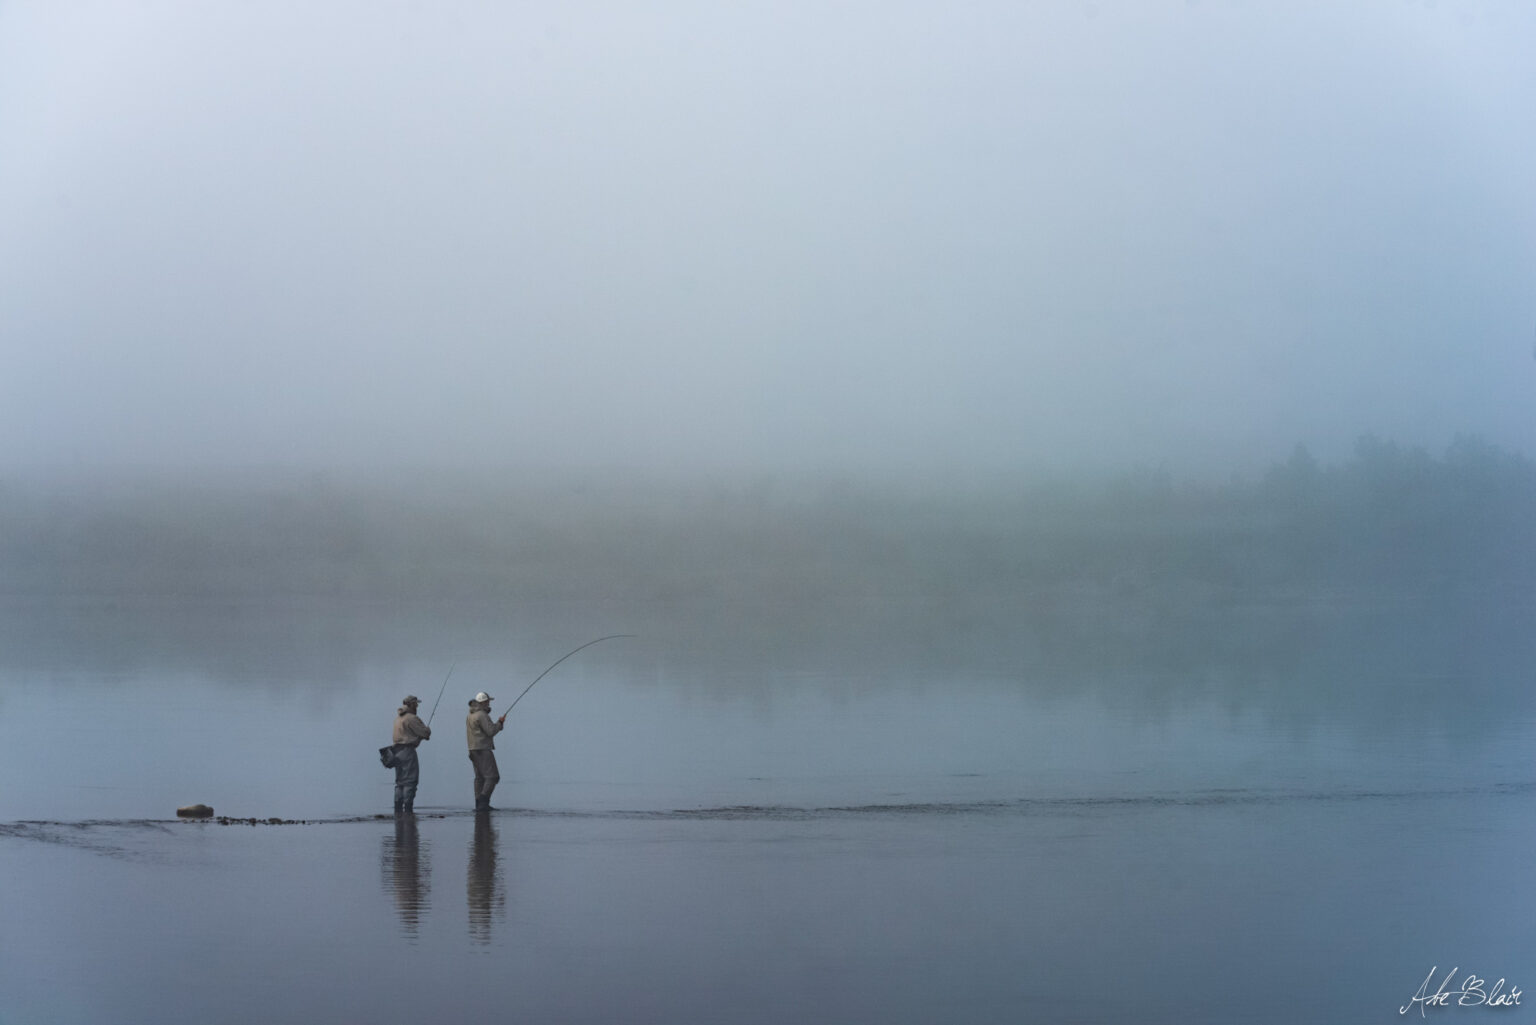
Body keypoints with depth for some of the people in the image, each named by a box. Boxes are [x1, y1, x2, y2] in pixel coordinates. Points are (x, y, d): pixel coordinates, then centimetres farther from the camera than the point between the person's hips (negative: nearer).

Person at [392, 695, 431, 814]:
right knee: (410, 780, -7)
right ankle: (408, 809, -11)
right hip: (408, 750, -9)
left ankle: (398, 810, 11)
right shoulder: (411, 718, -12)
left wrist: (424, 734, 9)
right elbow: (425, 732, -11)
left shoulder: (398, 717, 17)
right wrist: (428, 729, 12)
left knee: (400, 782, 12)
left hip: (397, 750, 9)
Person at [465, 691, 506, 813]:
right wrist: (500, 722, -4)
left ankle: (479, 805, 7)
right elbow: (491, 731, -19)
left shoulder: (470, 715, 16)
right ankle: (483, 801, -19)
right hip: (483, 749, -10)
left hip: (473, 750, 10)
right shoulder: (482, 715, -15)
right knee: (492, 776, -9)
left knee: (480, 777, 10)